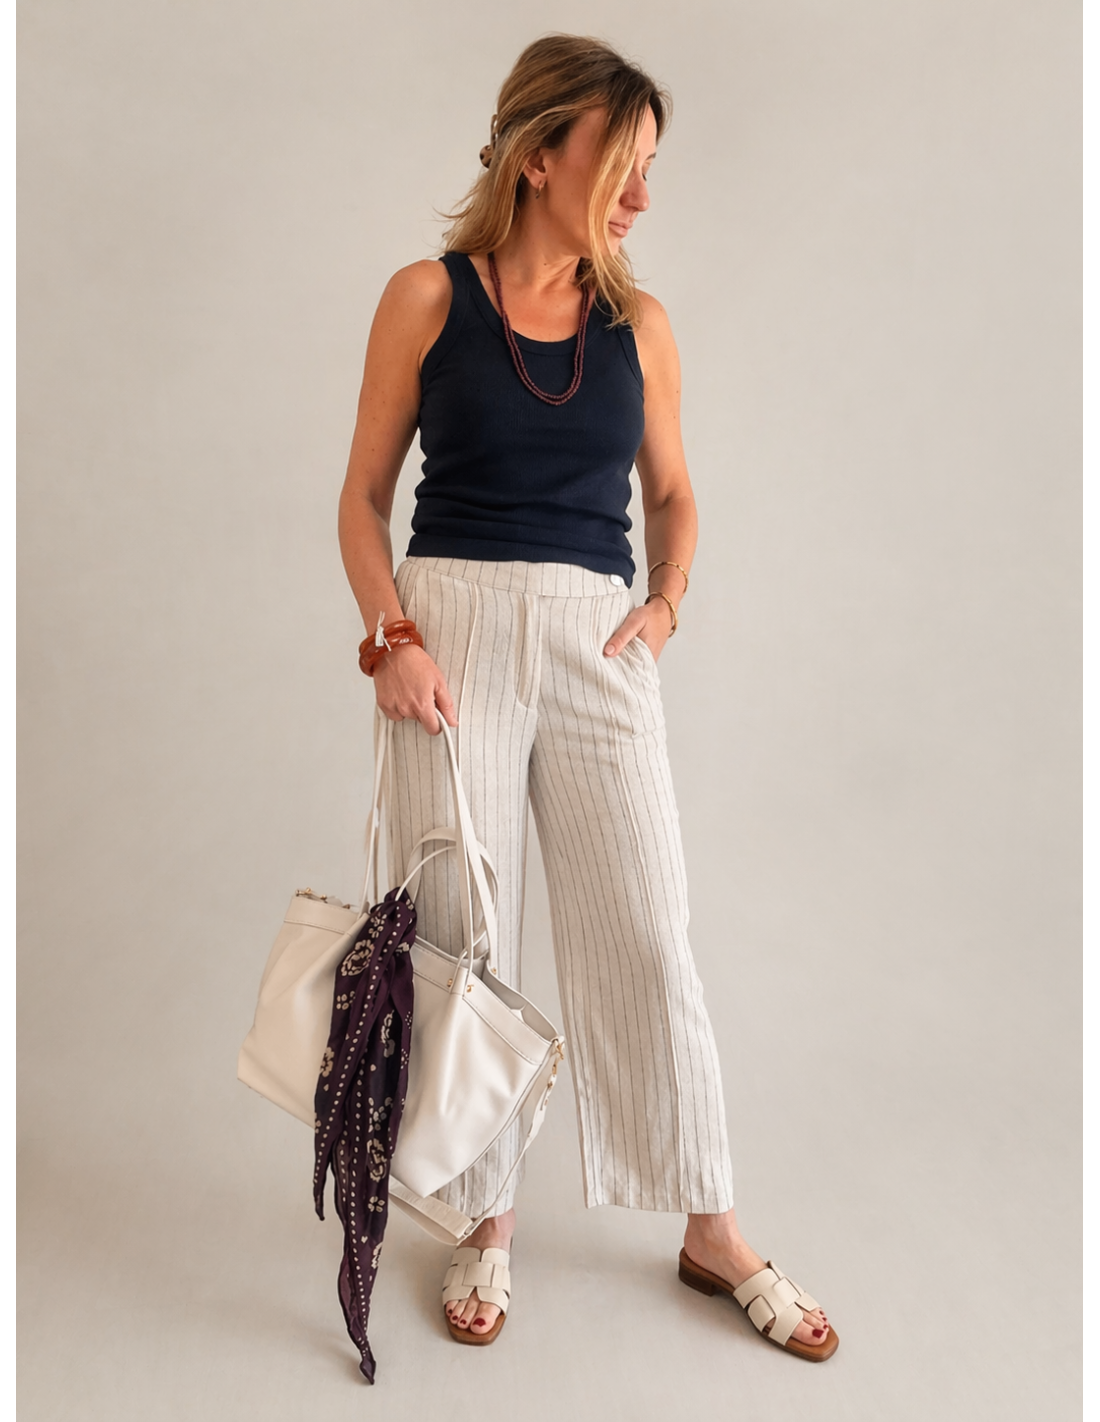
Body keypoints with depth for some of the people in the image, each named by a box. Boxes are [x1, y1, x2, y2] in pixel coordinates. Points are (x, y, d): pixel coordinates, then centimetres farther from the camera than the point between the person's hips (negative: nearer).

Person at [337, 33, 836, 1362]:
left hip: (599, 644, 2)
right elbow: (364, 495, 5)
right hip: (455, 627, -1)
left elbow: (671, 491, 21)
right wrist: (393, 635, -9)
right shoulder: (427, 297, 2)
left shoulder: (640, 324, 9)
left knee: (648, 936, 3)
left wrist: (667, 602, 3)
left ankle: (712, 1233, 20)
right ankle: (488, 1223, 24)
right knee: (459, 933, 5)